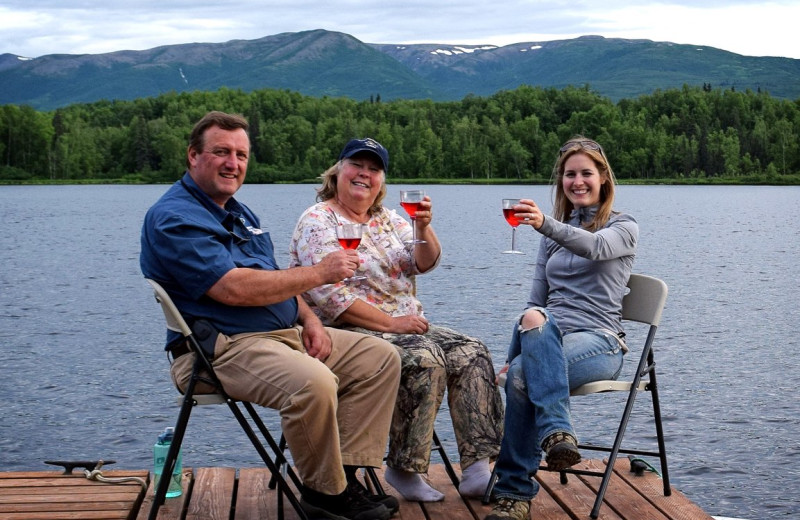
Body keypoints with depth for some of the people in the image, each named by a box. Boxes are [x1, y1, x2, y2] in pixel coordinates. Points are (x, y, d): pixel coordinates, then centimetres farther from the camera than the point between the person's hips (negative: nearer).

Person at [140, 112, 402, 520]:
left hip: (287, 334, 10)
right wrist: (318, 274, -16)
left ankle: (346, 476, -4)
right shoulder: (174, 218, -12)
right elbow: (233, 289, -23)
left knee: (380, 357, 3)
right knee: (313, 382, -36)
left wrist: (309, 319, 3)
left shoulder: (238, 212, 19)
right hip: (222, 348, -10)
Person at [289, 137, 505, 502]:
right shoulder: (319, 220, -4)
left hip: (406, 327, 7)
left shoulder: (388, 220, 17)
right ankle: (404, 470, -18)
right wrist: (390, 323, -19)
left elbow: (425, 263, 5)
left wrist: (423, 227, -16)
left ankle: (477, 469, -18)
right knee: (424, 359, -30)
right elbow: (328, 294, -16)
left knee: (471, 353, -14)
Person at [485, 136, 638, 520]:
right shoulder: (554, 234, 23)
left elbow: (595, 246, -20)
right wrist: (514, 352, 5)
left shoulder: (623, 227, 6)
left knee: (522, 374, -34)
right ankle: (557, 429, -42)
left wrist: (546, 225, -40)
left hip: (599, 342, -4)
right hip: (547, 337, 4)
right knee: (533, 318, -36)